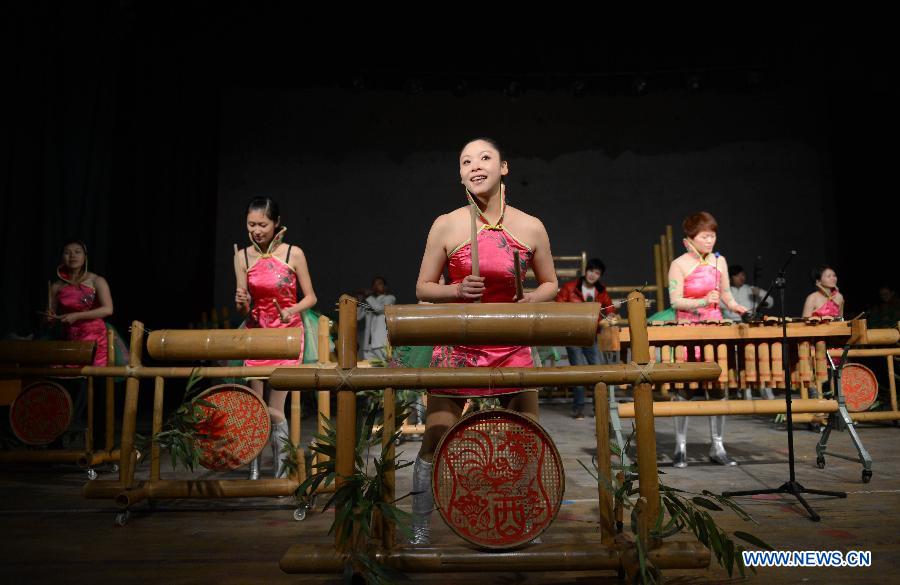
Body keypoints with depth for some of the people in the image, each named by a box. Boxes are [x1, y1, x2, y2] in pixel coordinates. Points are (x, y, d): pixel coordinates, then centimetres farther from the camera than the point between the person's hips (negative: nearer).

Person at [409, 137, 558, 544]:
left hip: (512, 347, 2)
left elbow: (550, 284, 11)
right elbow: (423, 288, 2)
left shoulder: (531, 228, -2)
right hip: (456, 346, -1)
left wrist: (531, 299, -10)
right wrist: (457, 290, -17)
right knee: (435, 441, 0)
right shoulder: (446, 225, -5)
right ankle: (419, 533, 19)